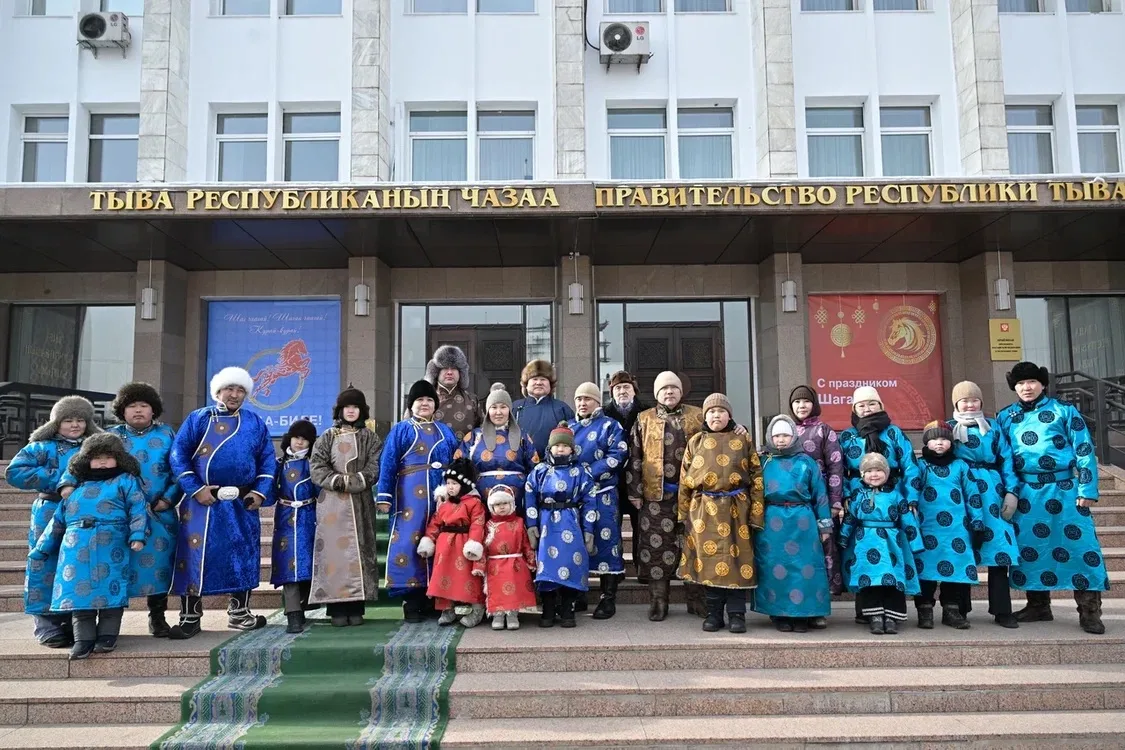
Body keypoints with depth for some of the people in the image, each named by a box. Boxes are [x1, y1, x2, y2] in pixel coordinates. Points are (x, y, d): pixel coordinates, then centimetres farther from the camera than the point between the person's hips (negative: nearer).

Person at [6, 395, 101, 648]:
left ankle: (74, 622, 15)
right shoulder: (43, 447, 4)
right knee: (48, 567, -3)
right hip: (51, 515, -3)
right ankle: (47, 623, 4)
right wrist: (58, 479, -11)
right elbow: (14, 471, -6)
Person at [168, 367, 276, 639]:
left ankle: (239, 613, 20)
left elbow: (268, 460, 10)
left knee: (243, 555, 8)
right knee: (195, 555, -1)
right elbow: (178, 455, -4)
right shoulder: (198, 419, 2)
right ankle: (190, 617, 8)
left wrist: (260, 491, -3)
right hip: (203, 500, -3)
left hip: (242, 502, 3)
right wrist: (195, 489, -13)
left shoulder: (256, 423, 10)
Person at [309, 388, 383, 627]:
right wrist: (337, 481, -15)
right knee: (334, 550, -5)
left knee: (359, 549, 0)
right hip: (332, 503, -1)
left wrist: (353, 481, -15)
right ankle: (337, 607, -2)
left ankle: (356, 606, 5)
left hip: (361, 503, 1)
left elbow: (375, 467, -1)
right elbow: (316, 467, -1)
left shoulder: (370, 438, 11)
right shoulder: (327, 437, 10)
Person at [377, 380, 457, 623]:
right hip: (411, 495, -4)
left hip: (442, 494, 4)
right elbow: (387, 464, 0)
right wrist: (384, 496, -8)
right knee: (410, 542, -7)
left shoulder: (445, 431, 18)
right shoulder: (400, 430, 7)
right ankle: (412, 602, 0)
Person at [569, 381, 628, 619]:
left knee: (605, 542, -4)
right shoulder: (567, 427, 17)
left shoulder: (610, 426, 3)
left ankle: (608, 599, 3)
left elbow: (618, 456, -9)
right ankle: (576, 596, 18)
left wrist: (589, 473, -15)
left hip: (602, 494, -4)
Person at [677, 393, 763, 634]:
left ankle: (737, 614, 11)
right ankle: (714, 614, 16)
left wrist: (756, 514, -4)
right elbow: (685, 480, 9)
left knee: (737, 561, 1)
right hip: (704, 510, 1)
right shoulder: (695, 442, 8)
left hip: (735, 510, -1)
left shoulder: (742, 441, 5)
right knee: (709, 561, 5)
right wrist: (683, 514, 4)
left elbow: (756, 478, 3)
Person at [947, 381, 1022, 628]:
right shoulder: (948, 428, 8)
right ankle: (960, 608, 11)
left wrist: (1011, 491, -2)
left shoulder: (993, 426, 11)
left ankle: (1002, 611, 4)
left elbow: (1006, 459, 7)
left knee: (999, 547, -3)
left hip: (992, 493, 1)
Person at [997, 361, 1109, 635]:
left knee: (1080, 544, -5)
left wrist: (1087, 490, -9)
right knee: (1030, 546, 8)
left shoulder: (1064, 411, 0)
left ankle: (1089, 612, 4)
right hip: (1026, 493, 3)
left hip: (1064, 490, -3)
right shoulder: (1005, 417, 9)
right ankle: (1038, 606, 21)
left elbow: (1084, 451, -3)